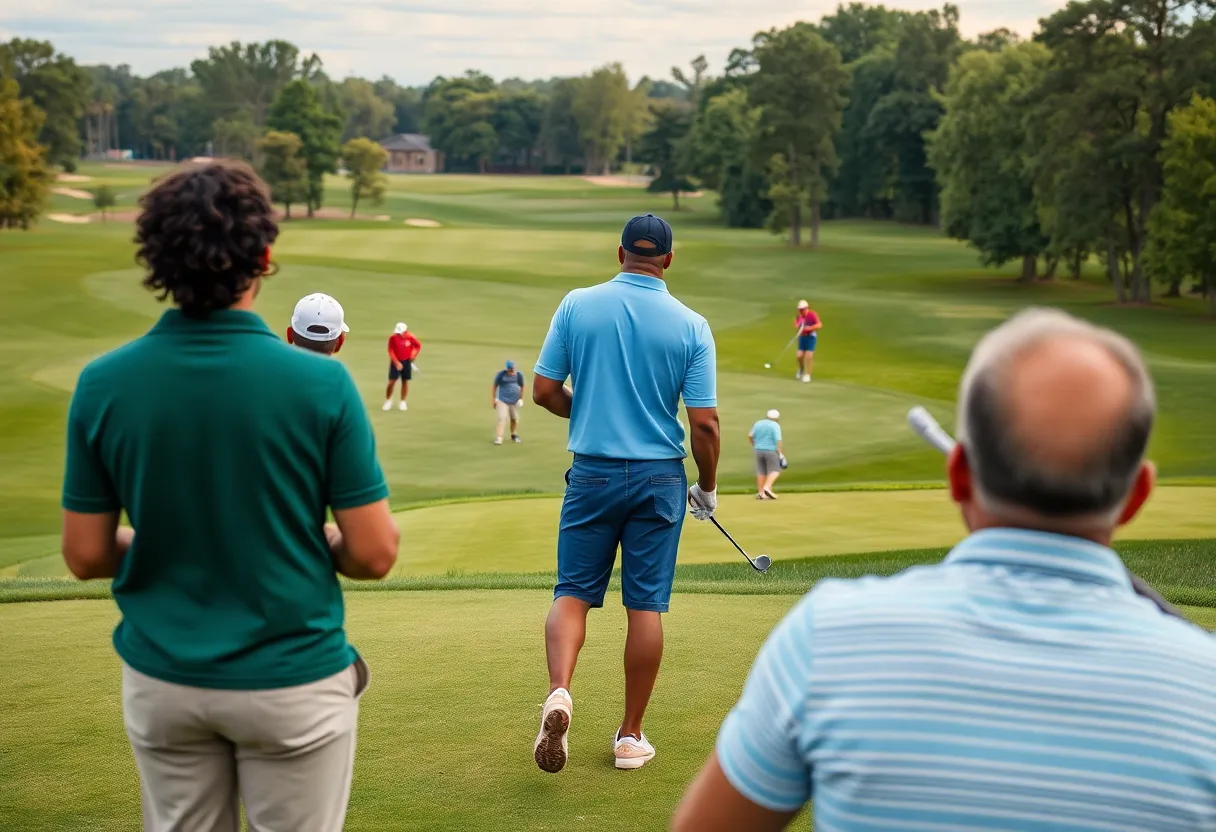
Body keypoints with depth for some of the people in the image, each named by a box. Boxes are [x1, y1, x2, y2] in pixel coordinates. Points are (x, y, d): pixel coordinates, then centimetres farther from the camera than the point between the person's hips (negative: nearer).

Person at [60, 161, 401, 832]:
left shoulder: (103, 385, -9)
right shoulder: (320, 384, -17)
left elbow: (86, 556, -2)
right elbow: (374, 554, -12)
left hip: (161, 680, 3)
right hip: (291, 679, -3)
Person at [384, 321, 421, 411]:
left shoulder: (410, 337, -10)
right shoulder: (393, 338, -14)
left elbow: (419, 345, 5)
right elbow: (391, 351, -14)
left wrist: (413, 356, -3)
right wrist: (396, 362, -21)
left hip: (406, 361, 1)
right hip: (396, 361, -1)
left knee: (405, 382, 4)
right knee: (392, 382, -6)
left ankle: (403, 402, 14)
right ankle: (388, 401, 7)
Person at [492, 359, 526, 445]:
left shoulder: (519, 375, -4)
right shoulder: (501, 374, -12)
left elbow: (522, 386, 11)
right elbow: (495, 386, -4)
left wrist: (521, 398, 10)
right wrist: (494, 399, -4)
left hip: (515, 401, 3)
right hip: (502, 400, -3)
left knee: (515, 418, 13)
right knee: (502, 418, -14)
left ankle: (514, 435, 34)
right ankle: (499, 438, -19)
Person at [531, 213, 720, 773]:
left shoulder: (577, 306, -4)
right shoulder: (690, 326, -7)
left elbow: (544, 391, -1)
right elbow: (704, 422, -8)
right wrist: (708, 487, 8)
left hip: (592, 472, 1)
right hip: (659, 478, 0)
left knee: (573, 592, 8)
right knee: (646, 606, 6)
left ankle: (559, 692, -18)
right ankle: (630, 736, 12)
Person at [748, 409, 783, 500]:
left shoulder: (758, 424, 7)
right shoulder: (775, 426, -8)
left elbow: (750, 436, 4)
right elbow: (778, 440, -14)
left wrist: (755, 446, 17)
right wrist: (780, 453, -9)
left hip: (759, 450, 5)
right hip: (771, 451, -5)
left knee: (761, 472, 10)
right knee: (774, 470, 1)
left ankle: (760, 492, 9)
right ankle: (767, 487, -18)